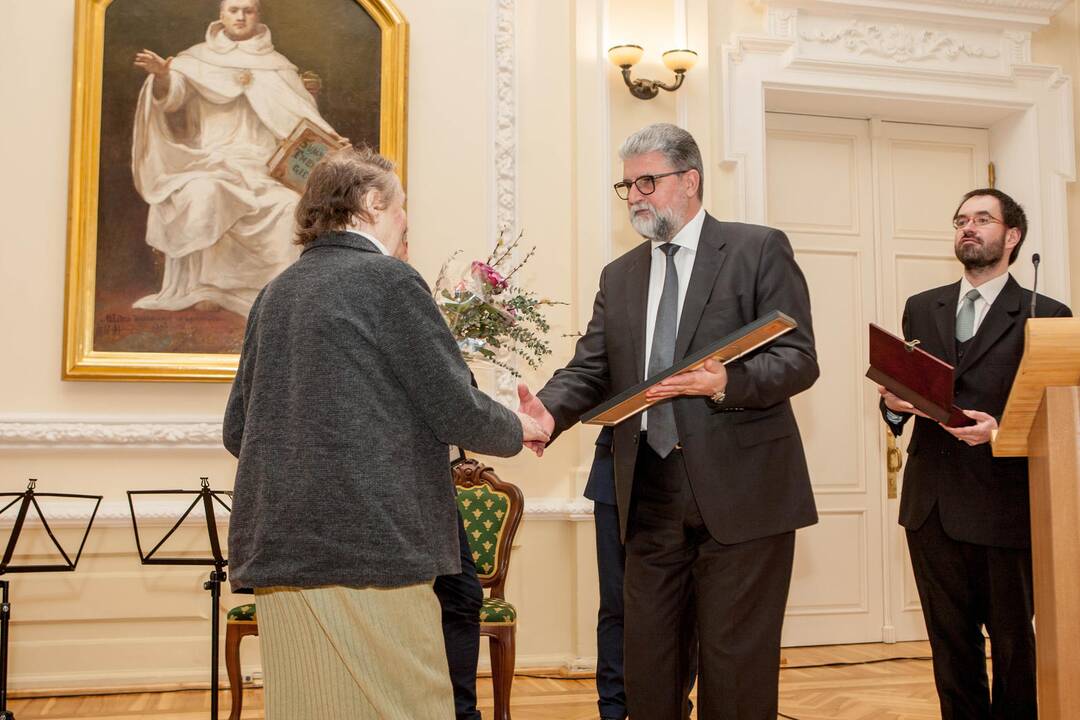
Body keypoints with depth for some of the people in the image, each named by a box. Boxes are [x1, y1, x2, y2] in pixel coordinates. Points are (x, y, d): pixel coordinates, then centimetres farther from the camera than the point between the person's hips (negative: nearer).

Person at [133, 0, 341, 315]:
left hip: (262, 167, 1)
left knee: (292, 204, -29)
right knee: (204, 194, -35)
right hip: (209, 162, -1)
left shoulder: (276, 65, 15)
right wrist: (161, 76, -31)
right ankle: (206, 286, -21)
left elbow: (302, 115, 10)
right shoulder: (198, 59, 10)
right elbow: (172, 95, -7)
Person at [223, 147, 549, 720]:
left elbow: (236, 431, 17)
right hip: (370, 546, -7)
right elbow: (458, 412, -7)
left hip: (276, 546, 7)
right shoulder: (389, 280, -6)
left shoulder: (274, 294, 13)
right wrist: (519, 430, 12)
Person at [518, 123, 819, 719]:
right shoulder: (619, 277, 15)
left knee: (736, 663, 3)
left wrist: (728, 383, -24)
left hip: (739, 490, -5)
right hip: (650, 495, 5)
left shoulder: (759, 250, 0)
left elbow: (799, 359, -6)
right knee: (648, 663, 11)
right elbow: (589, 369, 8)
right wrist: (549, 409, -13)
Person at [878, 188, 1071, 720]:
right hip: (932, 506, 4)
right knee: (950, 645, 13)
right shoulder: (921, 309, 12)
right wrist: (892, 403, -8)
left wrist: (1000, 429, -21)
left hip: (1004, 508, -3)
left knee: (1014, 645, 8)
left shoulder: (1045, 315, -1)